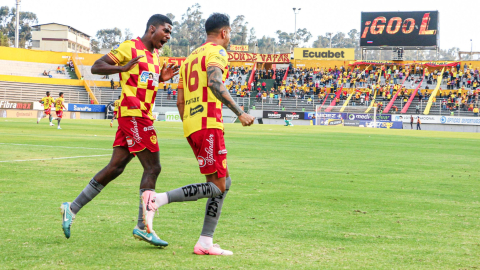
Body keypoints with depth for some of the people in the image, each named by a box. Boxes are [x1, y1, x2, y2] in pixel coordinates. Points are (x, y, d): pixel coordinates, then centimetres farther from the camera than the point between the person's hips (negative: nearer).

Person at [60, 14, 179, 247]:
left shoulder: (156, 55, 19)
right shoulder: (129, 48, -8)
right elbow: (96, 67, -9)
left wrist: (161, 78, 10)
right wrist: (123, 68, -26)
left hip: (142, 115, 9)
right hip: (133, 114, -9)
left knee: (116, 167, 8)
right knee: (152, 168, -9)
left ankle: (72, 209, 15)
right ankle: (143, 228, -5)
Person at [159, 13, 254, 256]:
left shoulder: (190, 57, 25)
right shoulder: (217, 52, -2)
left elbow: (180, 102, 24)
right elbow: (214, 83, -22)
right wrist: (239, 112, -21)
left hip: (191, 126, 9)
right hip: (208, 124, -9)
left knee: (224, 182, 13)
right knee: (216, 187, -7)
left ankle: (205, 243, 8)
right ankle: (158, 200, -18)